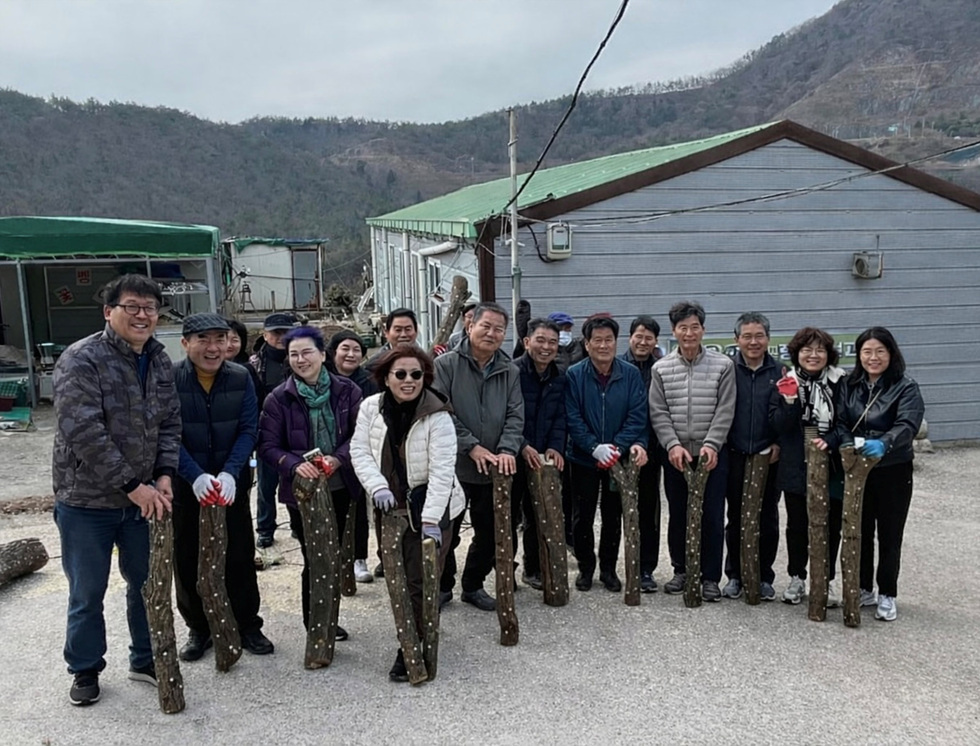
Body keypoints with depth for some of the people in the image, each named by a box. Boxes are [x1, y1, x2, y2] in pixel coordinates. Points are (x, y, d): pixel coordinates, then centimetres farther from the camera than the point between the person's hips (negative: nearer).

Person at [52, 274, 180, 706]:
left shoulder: (159, 362, 5)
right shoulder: (82, 360, -16)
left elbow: (170, 424, 9)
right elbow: (84, 434, -22)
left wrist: (164, 475, -7)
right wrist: (132, 485, -22)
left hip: (144, 498, 6)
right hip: (87, 499, -5)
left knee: (147, 584, 16)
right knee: (87, 593, 9)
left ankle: (146, 661, 34)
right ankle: (85, 670, 30)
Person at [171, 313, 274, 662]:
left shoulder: (241, 378, -6)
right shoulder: (169, 380, -11)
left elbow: (248, 431, -7)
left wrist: (230, 473, -21)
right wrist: (196, 476, -27)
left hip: (233, 483, 1)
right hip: (185, 485, -1)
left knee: (240, 556, 7)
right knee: (188, 559, 8)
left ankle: (248, 626, 22)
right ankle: (198, 629, 25)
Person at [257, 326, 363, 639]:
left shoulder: (346, 390, -3)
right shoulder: (279, 398, -6)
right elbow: (267, 446, -6)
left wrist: (337, 458, -18)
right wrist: (295, 464, -24)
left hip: (340, 486, 3)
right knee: (315, 557, 1)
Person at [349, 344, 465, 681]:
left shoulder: (437, 416, -19)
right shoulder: (371, 407, -5)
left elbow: (441, 471, -21)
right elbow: (360, 451, -2)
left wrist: (431, 519, -26)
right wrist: (377, 486, -18)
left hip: (429, 508, -5)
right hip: (390, 508, 5)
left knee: (420, 582, -4)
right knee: (397, 578, 15)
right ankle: (417, 636, 36)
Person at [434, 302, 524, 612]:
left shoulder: (510, 371, 7)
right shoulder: (446, 365, -6)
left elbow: (515, 415, 0)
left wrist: (507, 450, -16)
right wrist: (472, 446, -18)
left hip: (493, 469, 4)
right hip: (452, 466, -4)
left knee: (490, 532, 13)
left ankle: (473, 585, 32)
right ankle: (443, 586, 28)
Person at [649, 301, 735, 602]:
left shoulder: (723, 365, -1)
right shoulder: (661, 368, 4)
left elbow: (725, 411, -4)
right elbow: (658, 413, 0)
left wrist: (711, 444, -14)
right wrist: (673, 445, -11)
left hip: (712, 454, -2)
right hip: (675, 454, 2)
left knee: (712, 517, 2)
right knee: (677, 515, 11)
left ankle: (710, 577, 15)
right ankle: (680, 570, 26)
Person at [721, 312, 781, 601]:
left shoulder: (780, 372, 3)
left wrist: (779, 444, -5)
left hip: (768, 457, 1)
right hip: (735, 456, 0)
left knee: (767, 518, 8)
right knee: (735, 518, 9)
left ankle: (764, 577, 20)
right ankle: (735, 575, 20)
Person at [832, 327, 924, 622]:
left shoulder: (906, 388, -6)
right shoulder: (849, 386, 5)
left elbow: (907, 425, -20)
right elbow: (841, 422, -1)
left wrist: (883, 445, -38)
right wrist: (848, 447, -20)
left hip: (893, 471, -3)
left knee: (889, 535, 5)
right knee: (860, 531, 12)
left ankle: (887, 595, 19)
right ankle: (863, 589, 27)